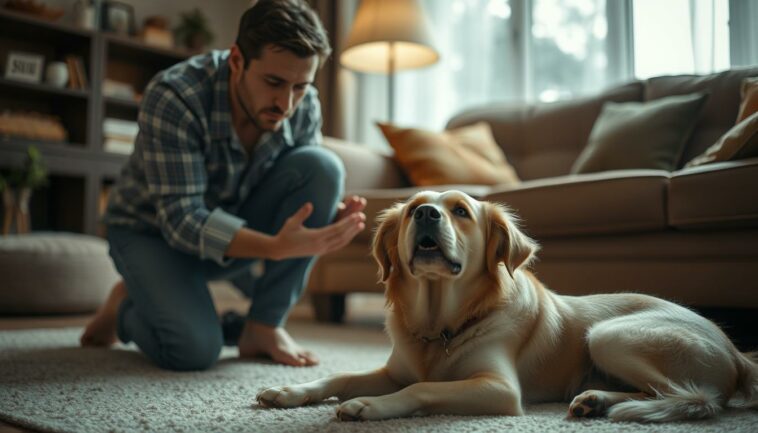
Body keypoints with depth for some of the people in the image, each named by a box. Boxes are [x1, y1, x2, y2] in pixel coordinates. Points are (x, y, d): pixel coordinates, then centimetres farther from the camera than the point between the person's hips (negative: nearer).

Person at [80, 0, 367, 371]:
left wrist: (334, 215, -31)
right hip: (153, 230, -4)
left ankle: (264, 327, -13)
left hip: (235, 224, 4)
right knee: (193, 349, -30)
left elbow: (312, 185, -5)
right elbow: (181, 218, -33)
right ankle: (126, 306, 8)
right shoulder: (172, 97, -31)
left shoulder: (303, 106, -16)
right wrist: (275, 247, -47)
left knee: (323, 166, -22)